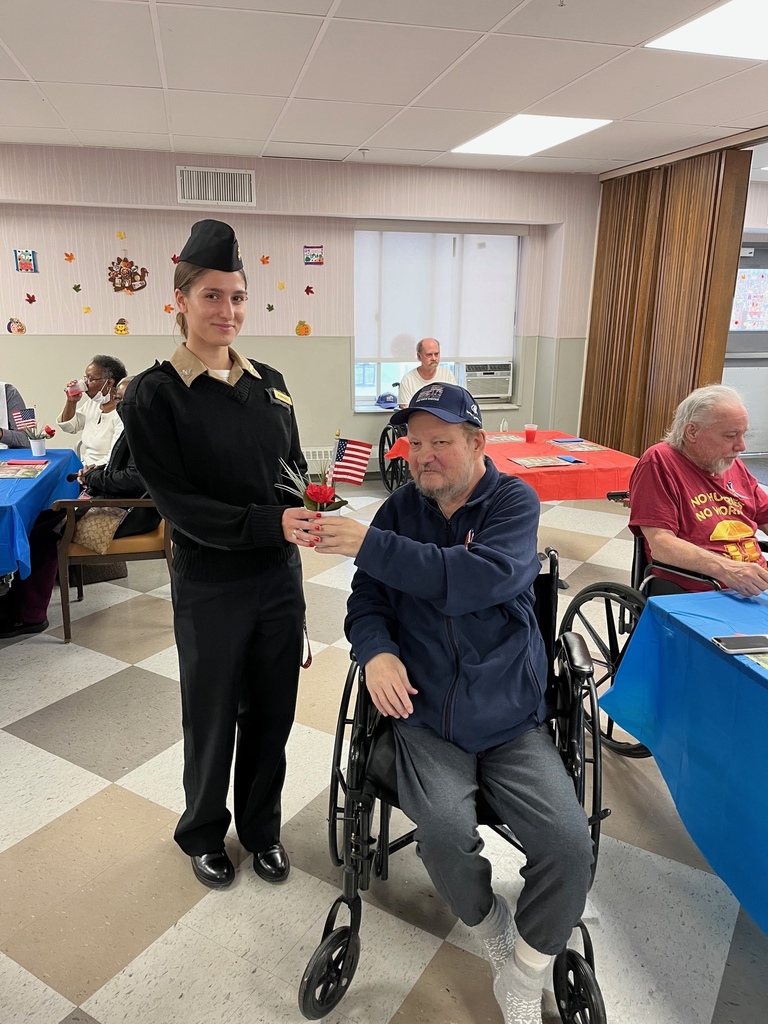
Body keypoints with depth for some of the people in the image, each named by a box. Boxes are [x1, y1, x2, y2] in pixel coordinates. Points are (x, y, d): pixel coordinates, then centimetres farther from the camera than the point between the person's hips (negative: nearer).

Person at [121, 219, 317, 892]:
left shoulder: (268, 383, 3)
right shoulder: (154, 395, -11)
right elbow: (177, 502, -15)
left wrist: (311, 510, -11)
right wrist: (270, 524, -25)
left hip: (280, 578, 4)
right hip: (210, 588, -4)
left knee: (272, 712, 17)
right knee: (213, 718, 15)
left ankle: (262, 828, 43)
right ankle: (204, 835, 43)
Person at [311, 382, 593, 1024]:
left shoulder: (515, 501, -3)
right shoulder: (400, 509, 6)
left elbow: (483, 579, -22)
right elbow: (366, 601, 8)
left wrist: (372, 545, -23)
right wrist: (376, 649, -15)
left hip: (513, 720, -1)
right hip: (427, 719, 1)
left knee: (570, 845, -17)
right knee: (444, 830, -24)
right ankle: (490, 924, 12)